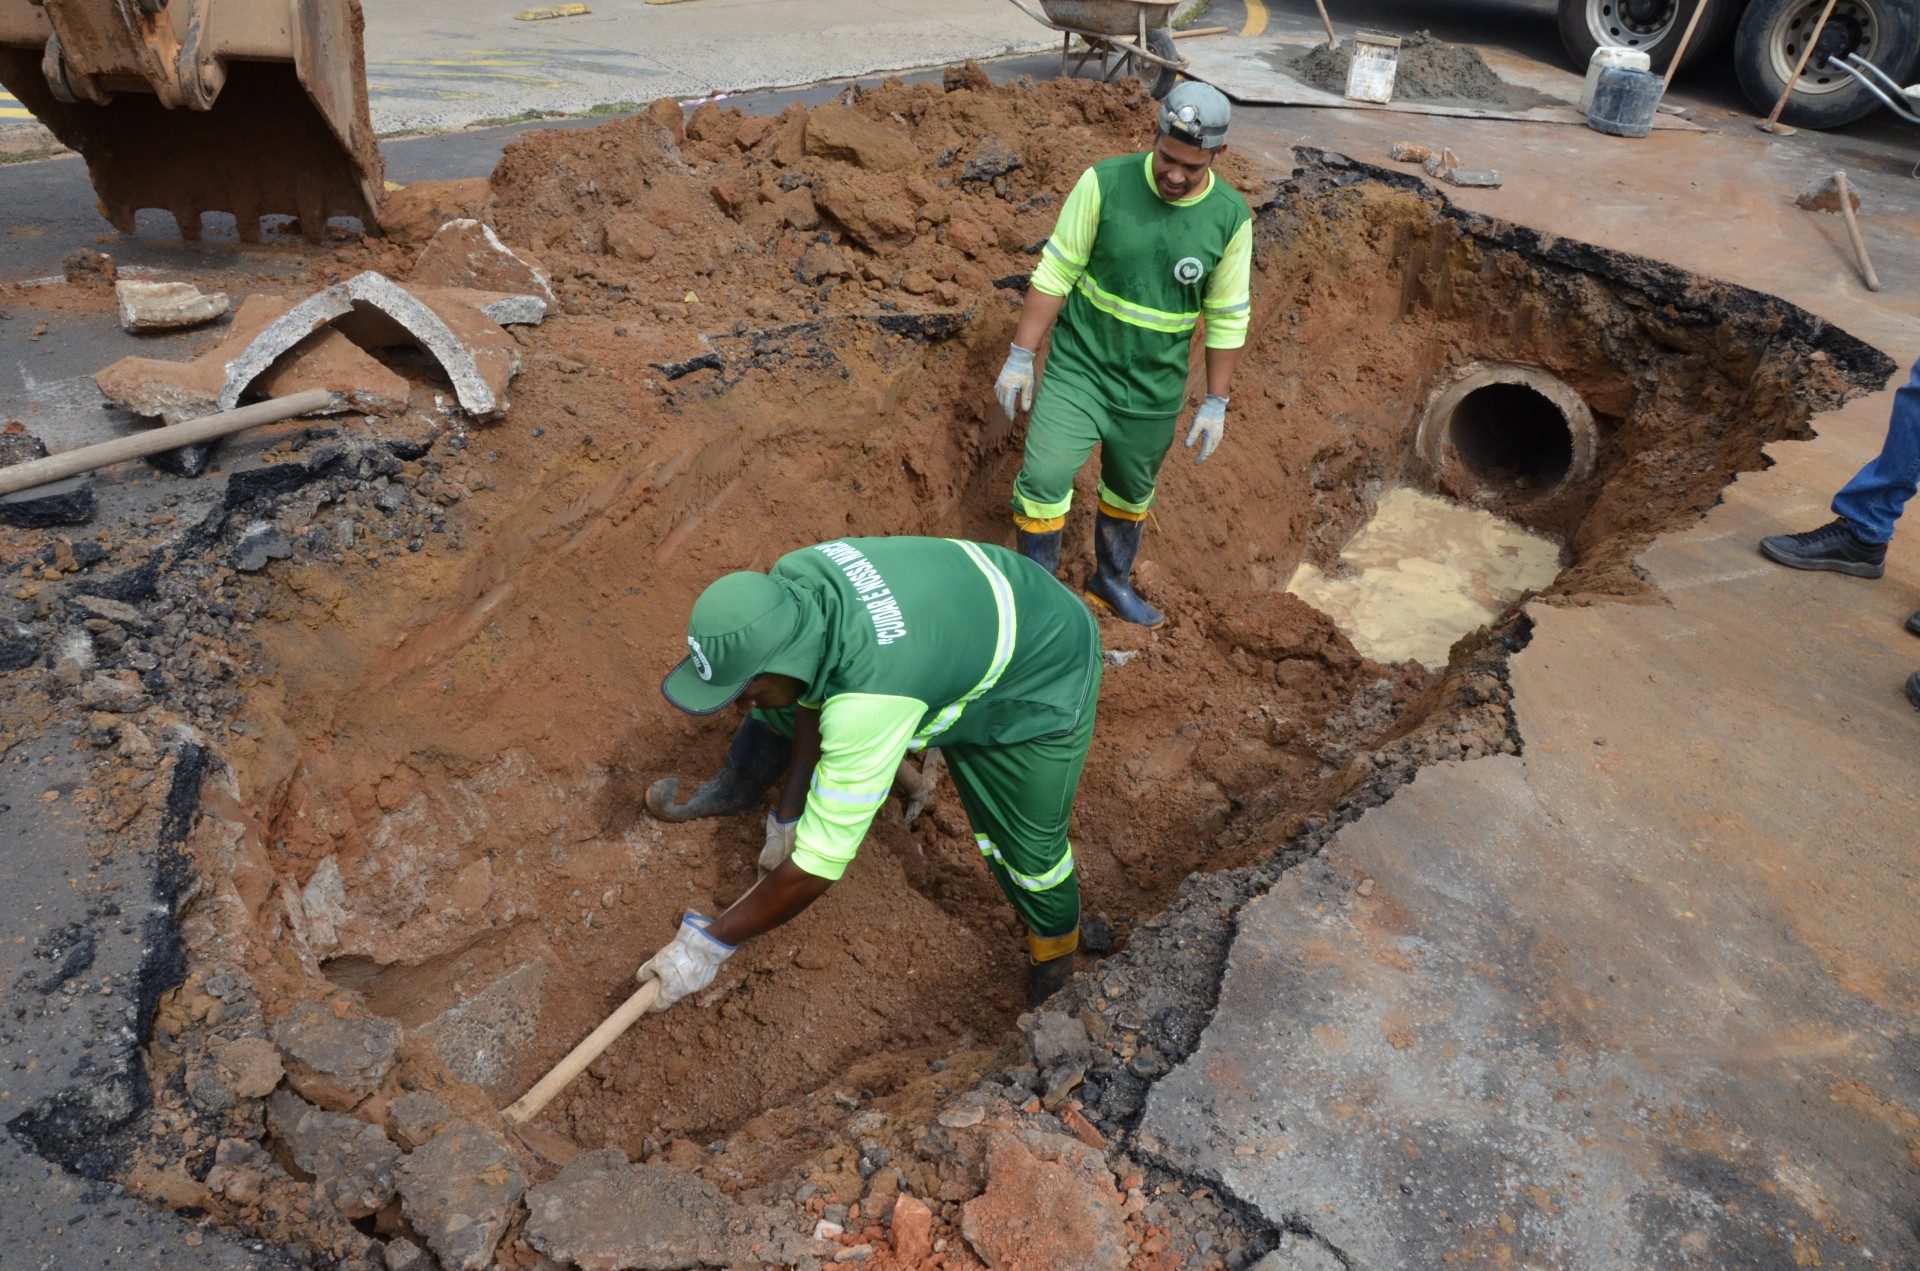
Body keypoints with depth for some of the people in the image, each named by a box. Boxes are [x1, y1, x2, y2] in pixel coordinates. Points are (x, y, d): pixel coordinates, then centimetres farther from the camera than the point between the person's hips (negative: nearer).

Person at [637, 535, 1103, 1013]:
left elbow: (818, 865, -35)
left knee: (1030, 849, -4)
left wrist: (711, 942, -24)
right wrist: (788, 815, 1)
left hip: (1039, 686, -7)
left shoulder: (868, 701, -45)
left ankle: (1056, 941, 31)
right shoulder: (785, 581, -25)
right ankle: (740, 789, 42)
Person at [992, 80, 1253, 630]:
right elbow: (1055, 274, -8)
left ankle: (1111, 583, 43)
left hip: (1154, 390, 2)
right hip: (1078, 368, -2)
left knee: (1130, 495, 19)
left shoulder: (1230, 217, -8)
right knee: (1043, 482, -13)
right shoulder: (1105, 183, -14)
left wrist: (1215, 404, 2)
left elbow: (1227, 318, 0)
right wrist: (1020, 358, -9)